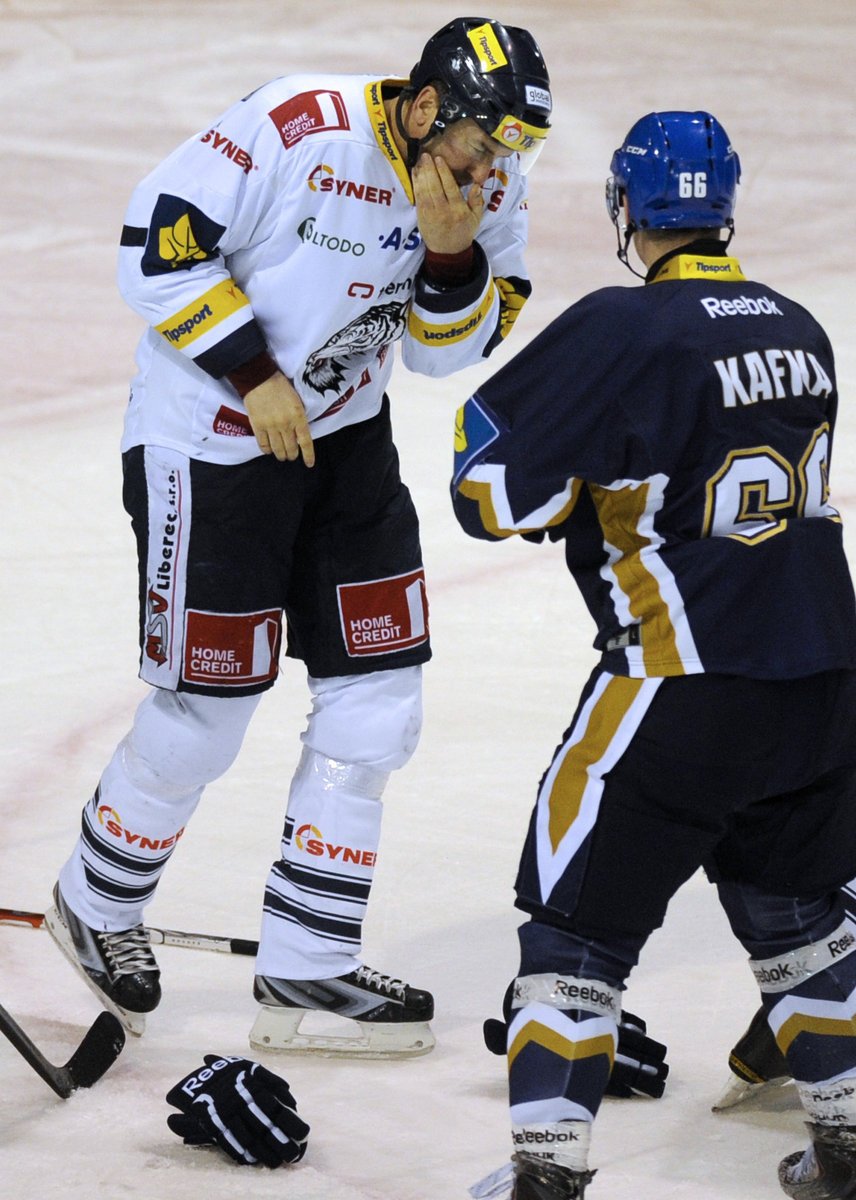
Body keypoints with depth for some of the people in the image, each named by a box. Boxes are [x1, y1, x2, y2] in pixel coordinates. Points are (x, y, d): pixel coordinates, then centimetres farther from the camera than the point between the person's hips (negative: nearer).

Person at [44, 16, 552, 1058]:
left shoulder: (487, 183, -4)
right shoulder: (295, 128, -25)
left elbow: (453, 349, 2)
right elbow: (157, 243, -21)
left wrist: (451, 252, -18)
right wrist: (253, 373, -20)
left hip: (343, 432, 7)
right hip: (206, 437, -7)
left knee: (376, 701, 4)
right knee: (205, 709, 0)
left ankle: (304, 970, 13)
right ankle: (96, 907, 28)